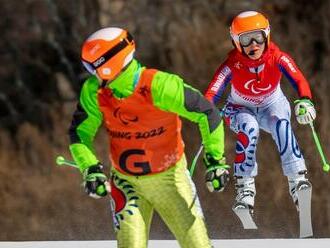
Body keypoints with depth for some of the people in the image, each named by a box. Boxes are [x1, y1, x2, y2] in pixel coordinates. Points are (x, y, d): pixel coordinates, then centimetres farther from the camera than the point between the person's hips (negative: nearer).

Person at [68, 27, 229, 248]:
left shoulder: (159, 86, -26)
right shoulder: (94, 92, -13)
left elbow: (207, 113, -17)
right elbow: (79, 134, -1)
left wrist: (216, 160, -16)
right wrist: (90, 169, -16)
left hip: (168, 177, -2)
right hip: (125, 180, 2)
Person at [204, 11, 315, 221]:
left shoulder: (278, 58, -24)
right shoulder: (232, 66, -25)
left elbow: (299, 80, -37)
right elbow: (211, 94, -33)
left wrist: (305, 101, -59)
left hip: (272, 106, 1)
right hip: (240, 110, -1)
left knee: (282, 125, -33)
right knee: (249, 129, -35)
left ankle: (297, 179, -36)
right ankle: (245, 186, -29)